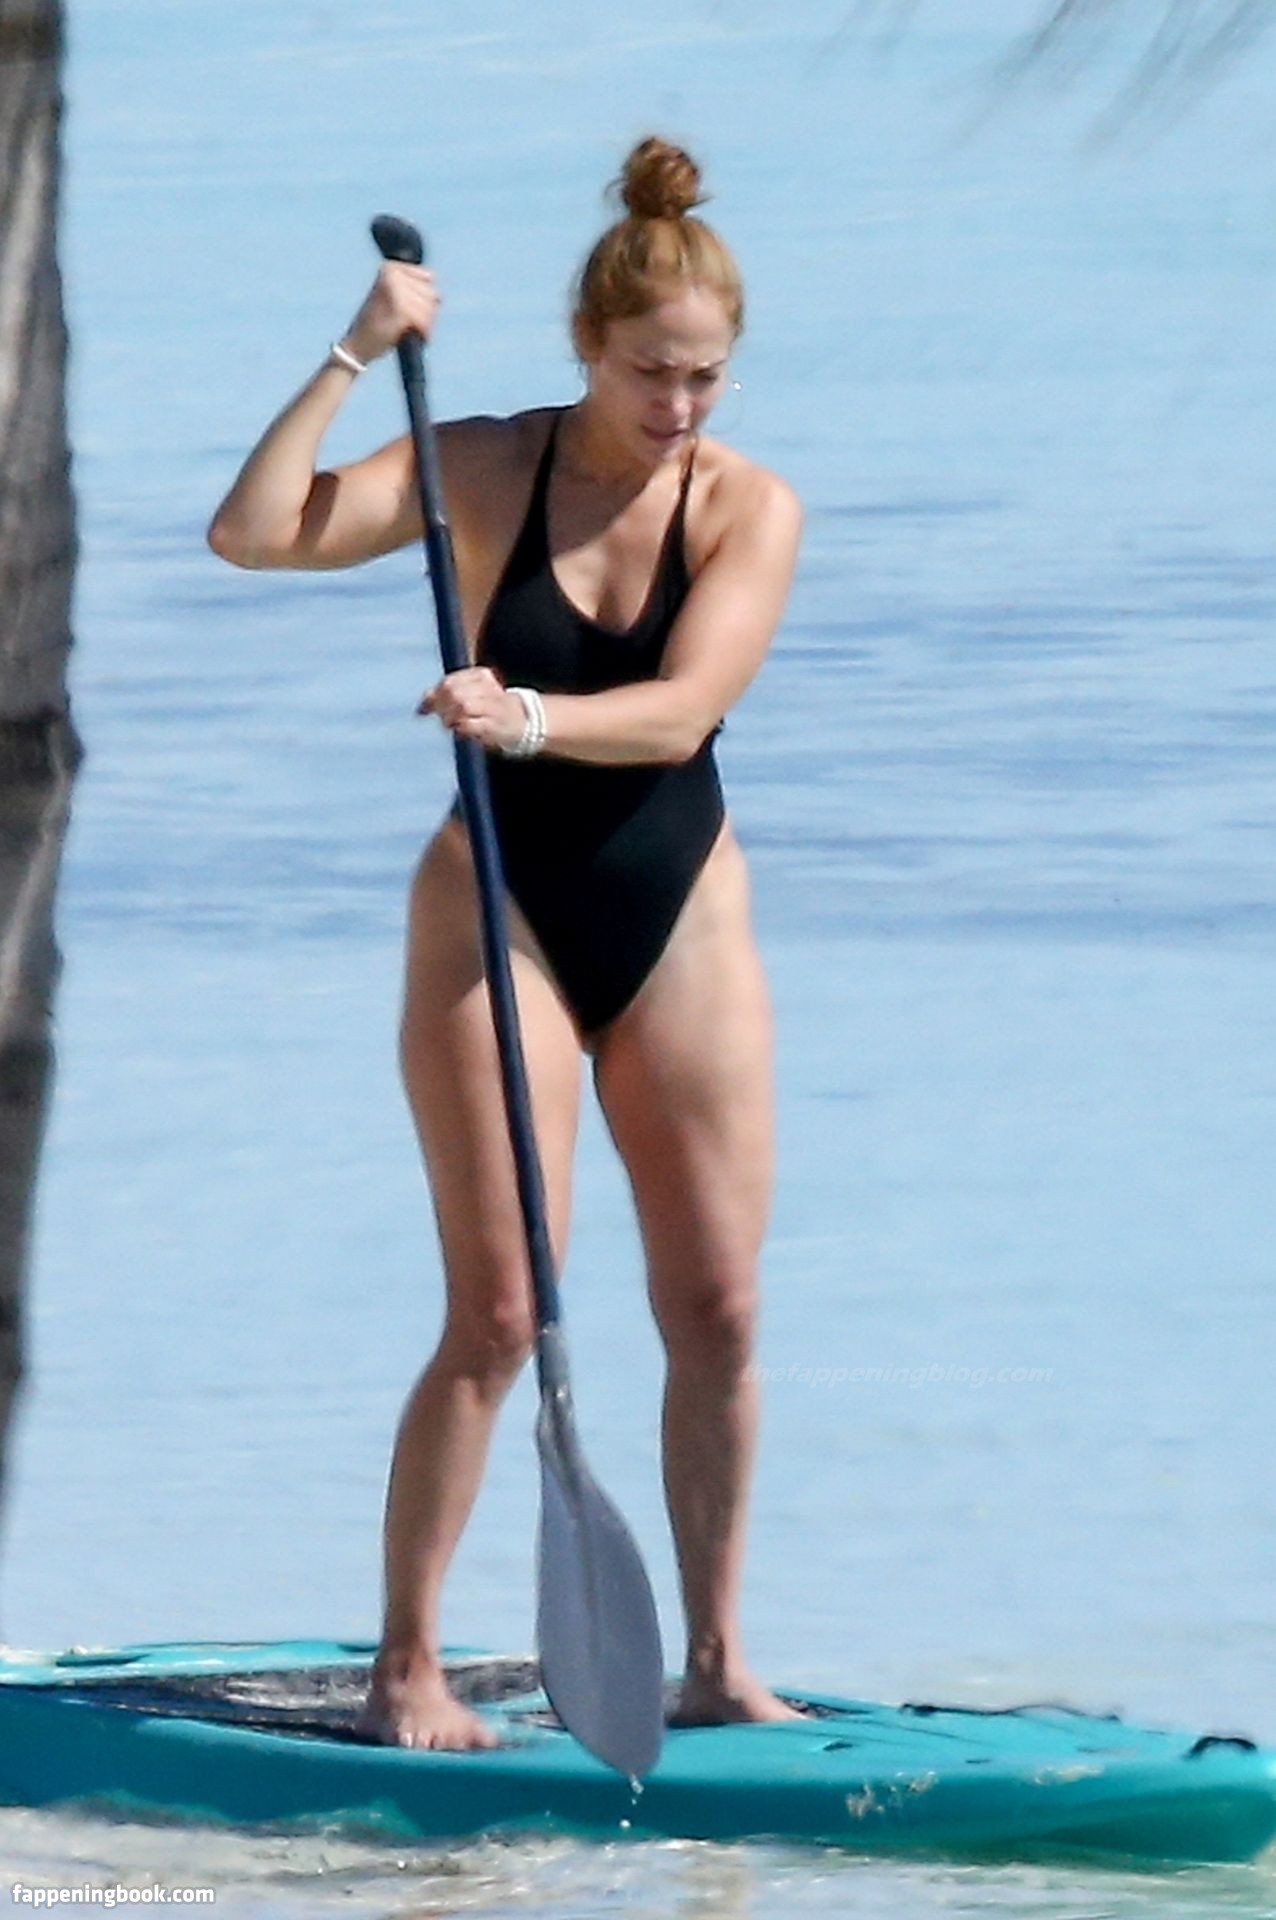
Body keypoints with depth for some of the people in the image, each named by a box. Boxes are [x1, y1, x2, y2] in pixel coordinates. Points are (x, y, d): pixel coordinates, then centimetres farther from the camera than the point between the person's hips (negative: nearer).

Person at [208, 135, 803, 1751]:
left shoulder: (750, 509, -5)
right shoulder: (485, 472, -6)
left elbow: (680, 710, -19)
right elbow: (252, 535, -16)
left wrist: (534, 719, -36)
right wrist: (352, 359, -20)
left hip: (681, 919, 2)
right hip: (501, 914, -2)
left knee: (718, 1308, 1)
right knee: (498, 1317, -7)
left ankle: (714, 1661, 12)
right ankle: (405, 1665, 0)